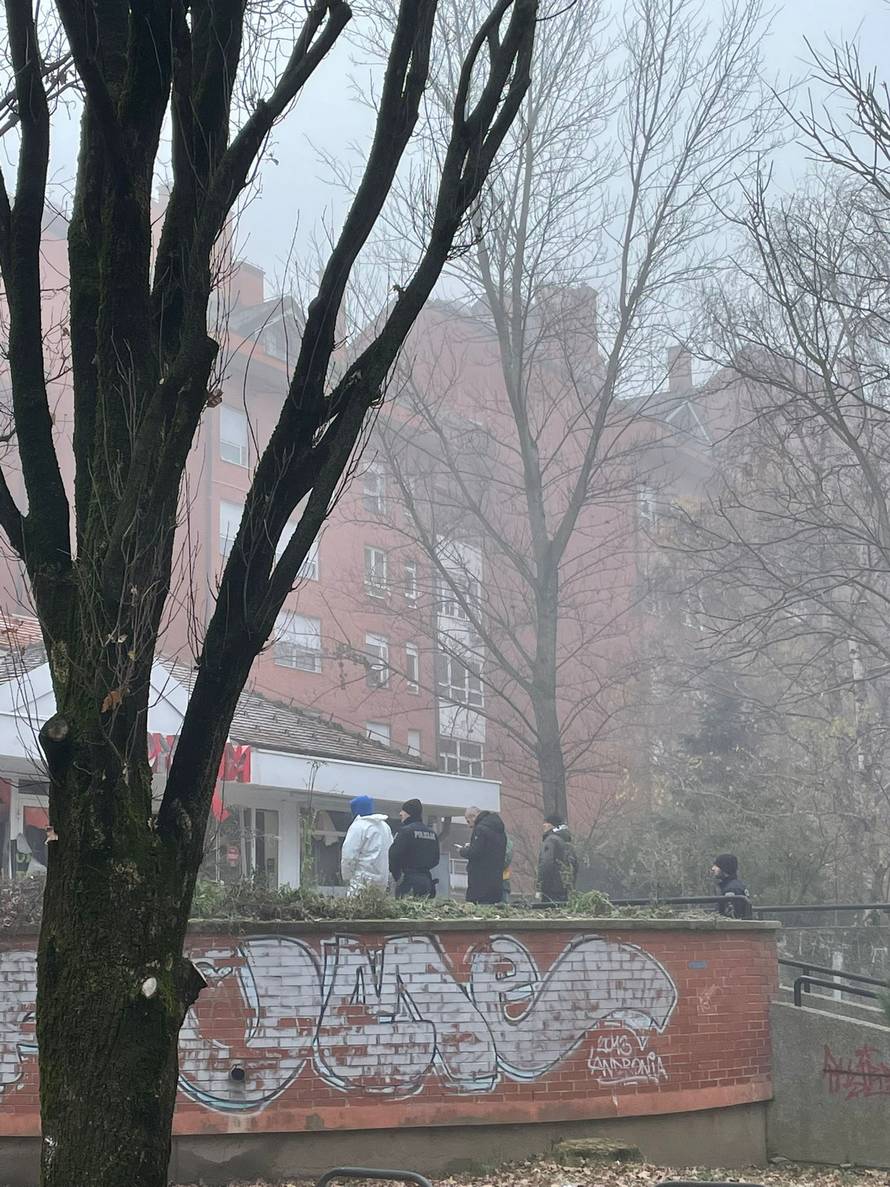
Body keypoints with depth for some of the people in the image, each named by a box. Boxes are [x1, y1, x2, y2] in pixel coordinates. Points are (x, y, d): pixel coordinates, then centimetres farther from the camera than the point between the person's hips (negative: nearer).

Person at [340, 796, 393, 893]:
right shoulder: (385, 826, 17)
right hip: (382, 879, 8)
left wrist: (346, 877, 0)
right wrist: (387, 879, 20)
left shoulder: (358, 826, -8)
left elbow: (348, 855, -12)